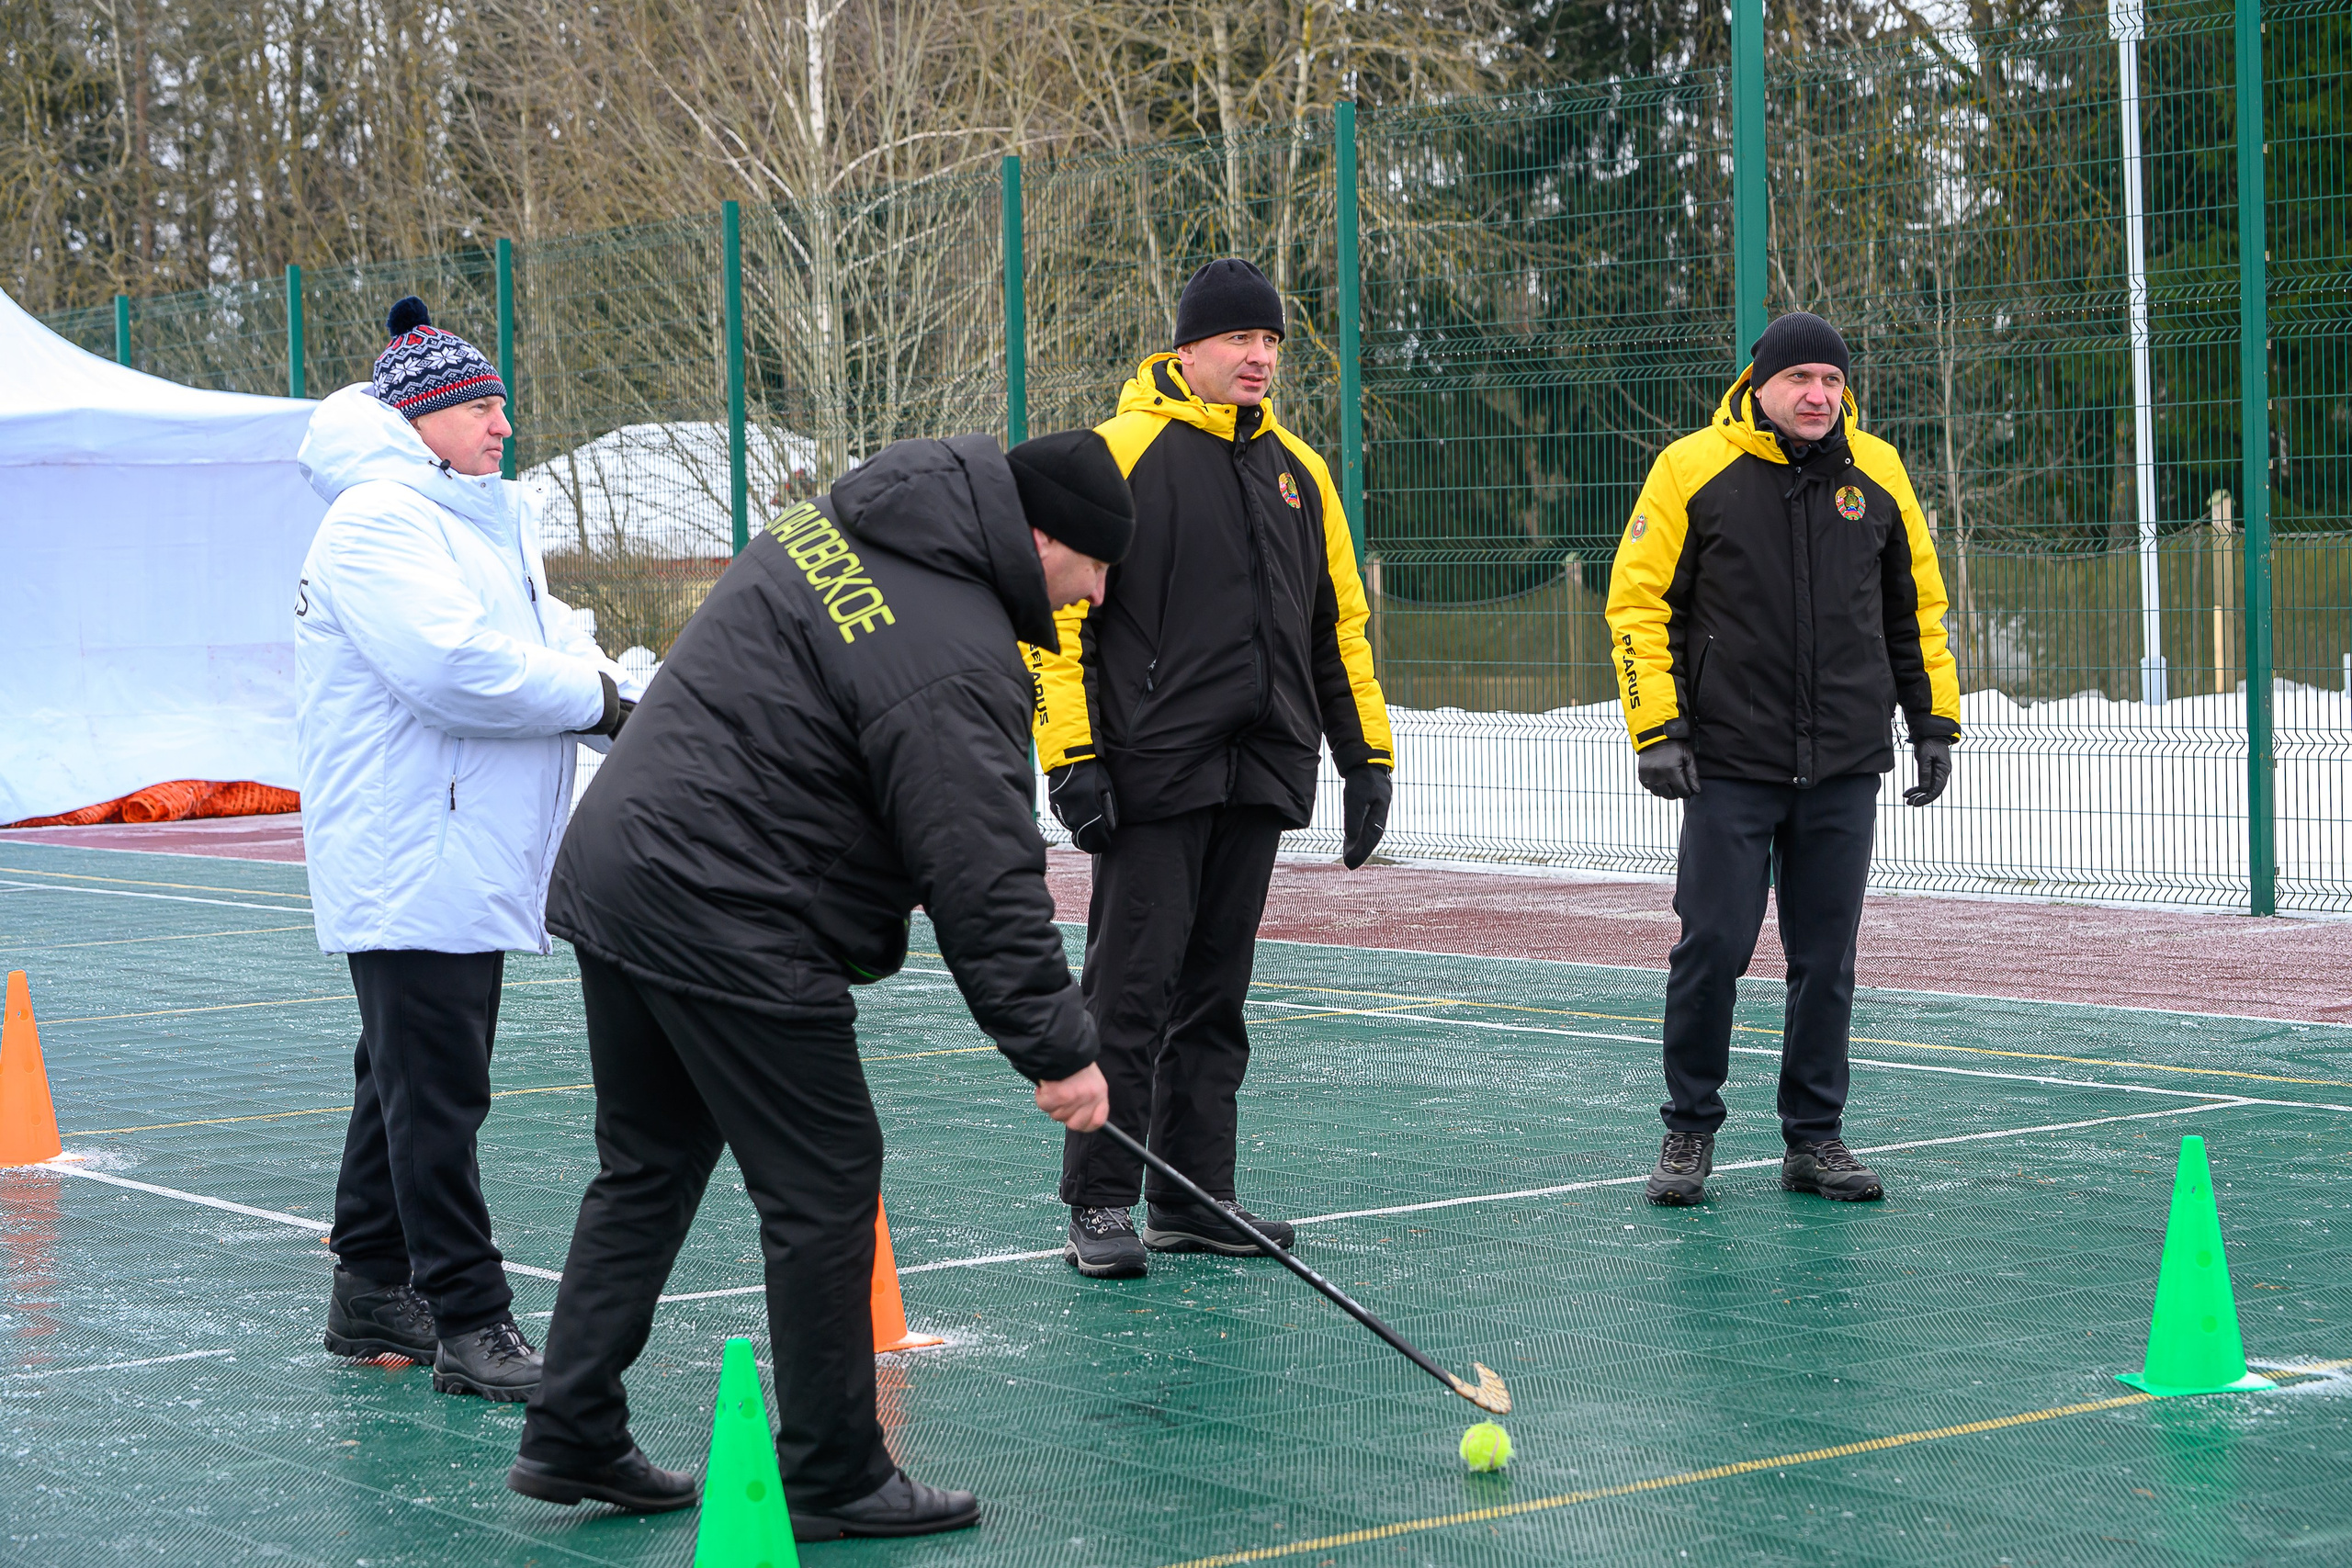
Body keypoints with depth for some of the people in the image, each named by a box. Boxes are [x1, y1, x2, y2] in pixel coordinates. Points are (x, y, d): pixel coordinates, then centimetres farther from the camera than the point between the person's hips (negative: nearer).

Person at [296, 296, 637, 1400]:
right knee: (436, 1093, -8)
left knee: (410, 1081, 17)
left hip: (464, 862, 11)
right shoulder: (379, 521, -14)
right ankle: (468, 1323, -5)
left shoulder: (483, 523, 20)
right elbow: (453, 665, -25)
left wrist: (606, 684, -5)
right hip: (411, 866, -11)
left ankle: (374, 1295, 26)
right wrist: (598, 699, -14)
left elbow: (547, 636, 17)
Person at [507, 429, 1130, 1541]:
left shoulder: (830, 525, 10)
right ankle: (833, 1479, 10)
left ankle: (572, 1437, 25)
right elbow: (987, 883, -19)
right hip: (729, 927, -10)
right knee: (824, 1187, 1)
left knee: (648, 1167, 19)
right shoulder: (956, 663, -18)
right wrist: (1057, 1050, -13)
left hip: (614, 861, 10)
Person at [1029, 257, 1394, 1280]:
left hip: (1259, 775, 6)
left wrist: (1367, 756, 15)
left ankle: (1195, 1201, 17)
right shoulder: (1123, 452, -4)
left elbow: (1338, 622, 21)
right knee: (1131, 986, -6)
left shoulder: (1298, 470, 16)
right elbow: (1054, 609, -8)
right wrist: (1071, 757, -14)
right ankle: (1100, 1204, 1)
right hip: (1153, 774, -6)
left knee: (1215, 992, 10)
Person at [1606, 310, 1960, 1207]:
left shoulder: (1877, 474, 7)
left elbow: (1916, 605, 17)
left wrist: (1934, 720, 12)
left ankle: (1814, 1137, 17)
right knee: (1712, 948, -4)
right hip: (1729, 764, -3)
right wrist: (1655, 729, -9)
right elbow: (1638, 602, -2)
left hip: (1845, 768, 3)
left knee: (1826, 958, 7)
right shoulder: (1692, 470, -4)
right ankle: (1689, 1131, 12)